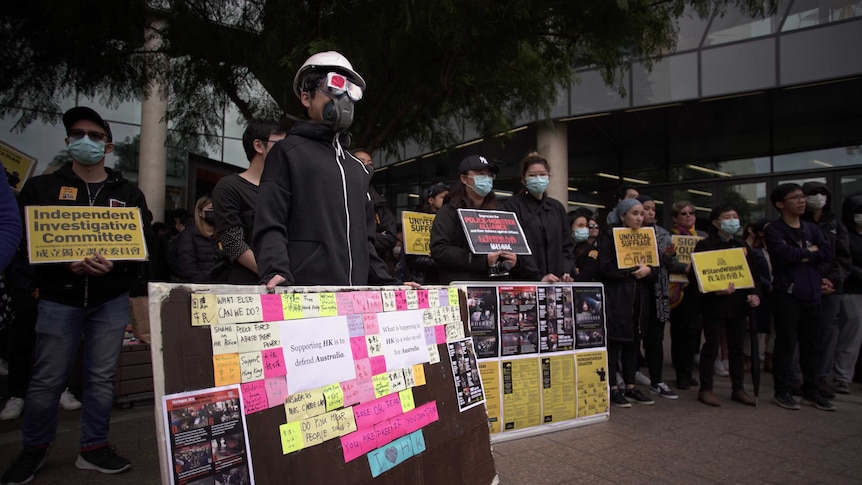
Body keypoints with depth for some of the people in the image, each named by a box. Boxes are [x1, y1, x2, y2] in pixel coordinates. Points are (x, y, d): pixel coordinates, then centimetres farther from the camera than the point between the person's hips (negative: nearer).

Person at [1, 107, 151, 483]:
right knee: (47, 380, 6)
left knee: (101, 378, 7)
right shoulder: (42, 187, 5)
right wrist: (65, 265, -19)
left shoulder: (128, 193, 6)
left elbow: (144, 244, 0)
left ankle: (94, 448, 21)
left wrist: (115, 265, -19)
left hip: (110, 300, 1)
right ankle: (33, 449, 26)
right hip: (59, 299, -1)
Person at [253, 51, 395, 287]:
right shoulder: (288, 152, 5)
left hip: (355, 294, 6)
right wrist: (276, 272, -23)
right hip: (306, 292, -5)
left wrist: (387, 285, 14)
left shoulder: (357, 168, 23)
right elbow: (270, 224, -6)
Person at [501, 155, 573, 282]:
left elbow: (567, 245, 15)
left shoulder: (557, 207, 15)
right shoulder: (511, 207, -4)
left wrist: (566, 272, -2)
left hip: (557, 282, 5)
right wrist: (538, 278, -20)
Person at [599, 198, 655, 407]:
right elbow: (605, 267, -13)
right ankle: (613, 388, 6)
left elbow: (652, 266, 15)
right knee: (614, 341, -3)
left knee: (633, 341, 10)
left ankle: (630, 386, 20)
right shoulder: (610, 235, -4)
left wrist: (647, 270, -6)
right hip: (616, 297, -6)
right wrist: (631, 270, -15)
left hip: (639, 298, 6)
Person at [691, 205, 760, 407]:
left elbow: (753, 274, 17)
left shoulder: (743, 245, 13)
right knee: (711, 347, 1)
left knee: (737, 348, 12)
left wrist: (754, 294, 1)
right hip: (714, 305, -5)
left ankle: (738, 389, 24)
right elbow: (694, 278, -9)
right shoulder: (704, 245, -5)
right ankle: (705, 389, 10)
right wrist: (714, 291, -21)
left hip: (738, 304, 6)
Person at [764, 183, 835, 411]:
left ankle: (810, 390, 25)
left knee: (810, 345, 13)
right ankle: (782, 391, 9)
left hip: (811, 294, 6)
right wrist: (809, 251, -6)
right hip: (787, 295, -6)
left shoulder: (812, 228, 14)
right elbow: (783, 254, -21)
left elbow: (829, 253, 0)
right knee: (786, 344, -1)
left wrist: (801, 255, -11)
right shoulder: (773, 230, -3)